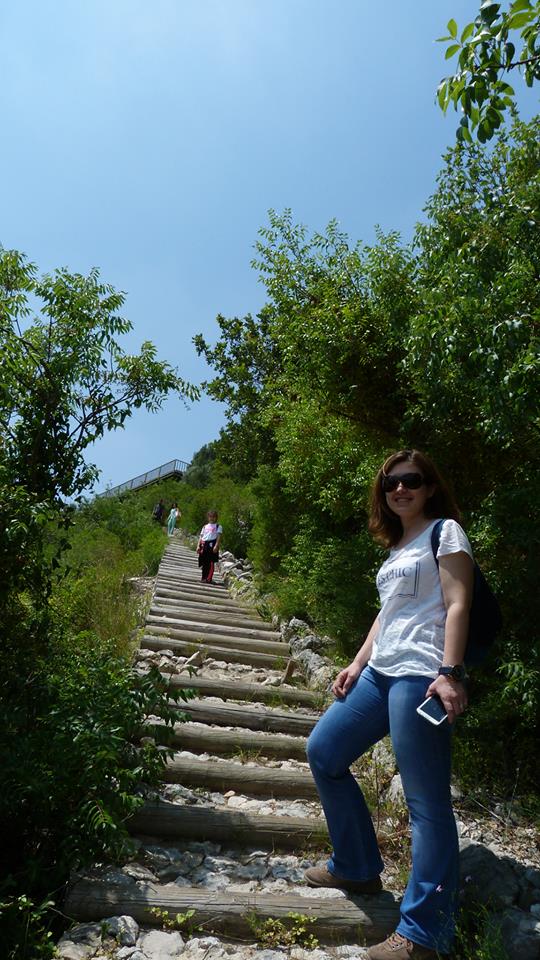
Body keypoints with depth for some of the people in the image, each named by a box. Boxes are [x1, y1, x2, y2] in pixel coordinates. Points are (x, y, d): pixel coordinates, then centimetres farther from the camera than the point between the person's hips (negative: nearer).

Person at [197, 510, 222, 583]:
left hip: (212, 544, -5)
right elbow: (201, 536, 18)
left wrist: (216, 546, -16)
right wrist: (198, 546, 6)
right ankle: (204, 578, 13)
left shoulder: (218, 526, 8)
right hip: (204, 544, 5)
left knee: (211, 562, -10)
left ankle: (209, 579, -12)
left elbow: (219, 536, -3)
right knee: (204, 563, 6)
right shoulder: (205, 526, 23)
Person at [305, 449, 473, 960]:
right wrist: (356, 664, 17)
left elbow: (457, 604, -11)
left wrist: (451, 673, -21)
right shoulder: (396, 546, 21)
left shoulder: (445, 530, -1)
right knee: (323, 750, 13)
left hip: (421, 675, -9)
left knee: (426, 802, -4)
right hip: (380, 672, 9)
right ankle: (356, 868, 27)